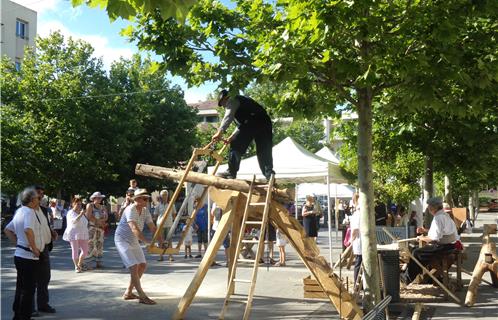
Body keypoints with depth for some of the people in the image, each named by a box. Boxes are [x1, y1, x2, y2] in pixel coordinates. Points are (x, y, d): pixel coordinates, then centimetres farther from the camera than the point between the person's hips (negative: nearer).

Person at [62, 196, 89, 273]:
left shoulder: (81, 212, 15)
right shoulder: (71, 213, -6)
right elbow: (74, 221, -26)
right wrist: (80, 214, -39)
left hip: (82, 234, 7)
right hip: (74, 234, -7)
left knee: (85, 250, 7)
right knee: (75, 251, -3)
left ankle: (80, 264, 26)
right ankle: (76, 267, 7)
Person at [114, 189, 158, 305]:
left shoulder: (145, 211, -1)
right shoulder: (130, 210, -25)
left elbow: (152, 228, -2)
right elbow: (134, 229, -38)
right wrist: (148, 242, -47)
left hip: (134, 241, 9)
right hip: (122, 240, -9)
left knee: (142, 265, 9)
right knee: (134, 266, -17)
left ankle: (128, 293, 19)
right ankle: (142, 297, -13)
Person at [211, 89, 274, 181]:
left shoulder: (231, 100, 11)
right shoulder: (241, 101, 38)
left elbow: (228, 117, -7)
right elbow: (241, 124, 36)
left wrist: (220, 132, -12)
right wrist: (232, 136, 33)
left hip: (251, 123, -9)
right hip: (265, 121, 9)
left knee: (236, 146, -2)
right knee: (264, 151, 9)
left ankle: (231, 172, -3)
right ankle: (269, 174, 2)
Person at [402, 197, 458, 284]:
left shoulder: (438, 218, -19)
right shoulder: (444, 215, 14)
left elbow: (434, 238, -24)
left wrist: (421, 238, -9)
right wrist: (425, 230, 16)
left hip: (445, 246, -11)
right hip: (450, 244, 11)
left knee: (417, 253, -9)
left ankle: (407, 278, 0)